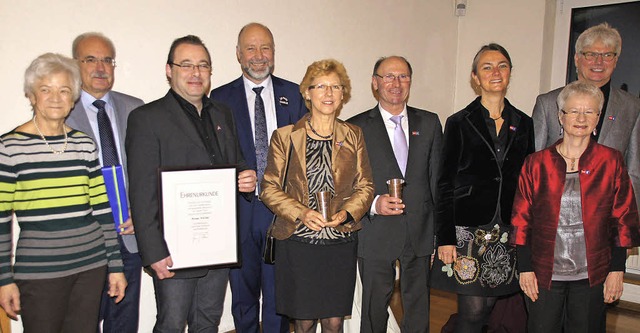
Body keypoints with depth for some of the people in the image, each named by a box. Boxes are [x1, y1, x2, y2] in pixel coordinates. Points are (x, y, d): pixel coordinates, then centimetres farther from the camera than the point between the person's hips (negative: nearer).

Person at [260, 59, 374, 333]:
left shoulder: (353, 136, 8)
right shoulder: (284, 136, 1)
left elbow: (365, 186, 7)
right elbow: (269, 189, -1)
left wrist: (346, 213, -11)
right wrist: (301, 213, -16)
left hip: (341, 242, 2)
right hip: (297, 242, -1)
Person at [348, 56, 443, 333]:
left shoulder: (429, 123, 7)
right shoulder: (356, 127, -1)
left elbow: (438, 179, 7)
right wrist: (373, 204, -19)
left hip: (421, 234, 3)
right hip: (376, 235, -2)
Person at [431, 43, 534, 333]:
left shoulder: (524, 124, 10)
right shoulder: (459, 123, -1)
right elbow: (445, 183, -3)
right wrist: (445, 238, -8)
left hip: (509, 231, 4)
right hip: (469, 228, -4)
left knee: (490, 304, 10)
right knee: (473, 309, -3)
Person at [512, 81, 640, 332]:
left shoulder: (611, 162, 0)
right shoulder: (537, 163, -1)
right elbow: (522, 220, 1)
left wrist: (617, 269, -1)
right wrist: (525, 268, -2)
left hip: (592, 275, 0)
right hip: (544, 273, 0)